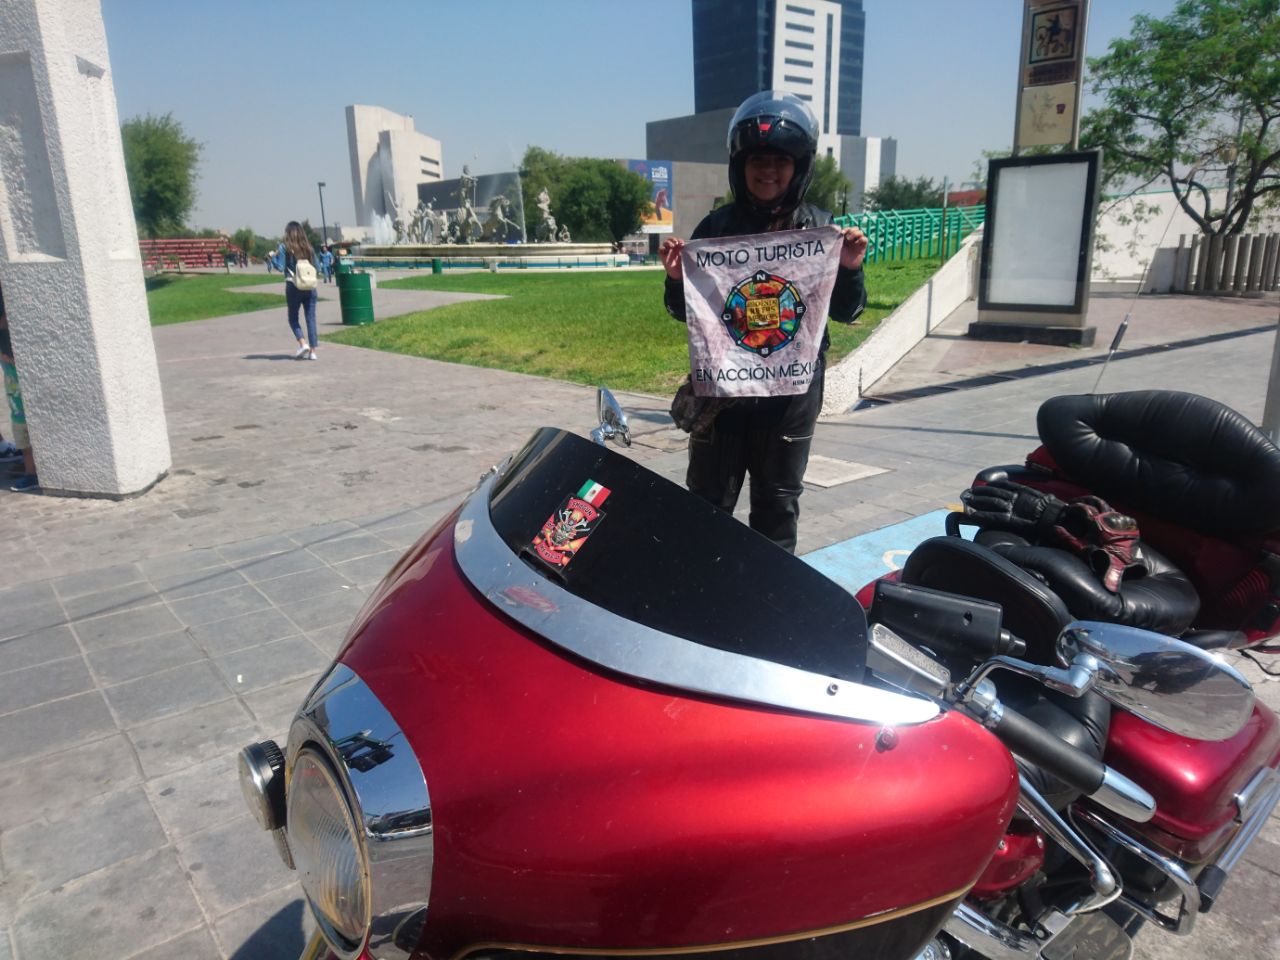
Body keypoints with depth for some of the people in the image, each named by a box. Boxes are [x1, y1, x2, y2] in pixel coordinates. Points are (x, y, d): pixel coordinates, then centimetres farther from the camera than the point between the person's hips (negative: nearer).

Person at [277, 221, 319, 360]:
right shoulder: (309, 247, 6)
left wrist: (275, 256, 10)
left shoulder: (284, 248, -3)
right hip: (310, 286, 2)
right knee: (311, 318, 4)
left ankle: (302, 343, -8)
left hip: (293, 287, -2)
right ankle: (312, 351, 0)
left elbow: (281, 267, -5)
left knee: (293, 318, 11)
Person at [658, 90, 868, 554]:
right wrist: (676, 278, -13)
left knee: (778, 510, 14)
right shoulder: (717, 225, 2)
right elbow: (685, 312, 7)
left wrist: (851, 271, -12)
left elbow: (844, 312, 7)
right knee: (707, 506, 9)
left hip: (792, 391, 0)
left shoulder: (820, 228, 2)